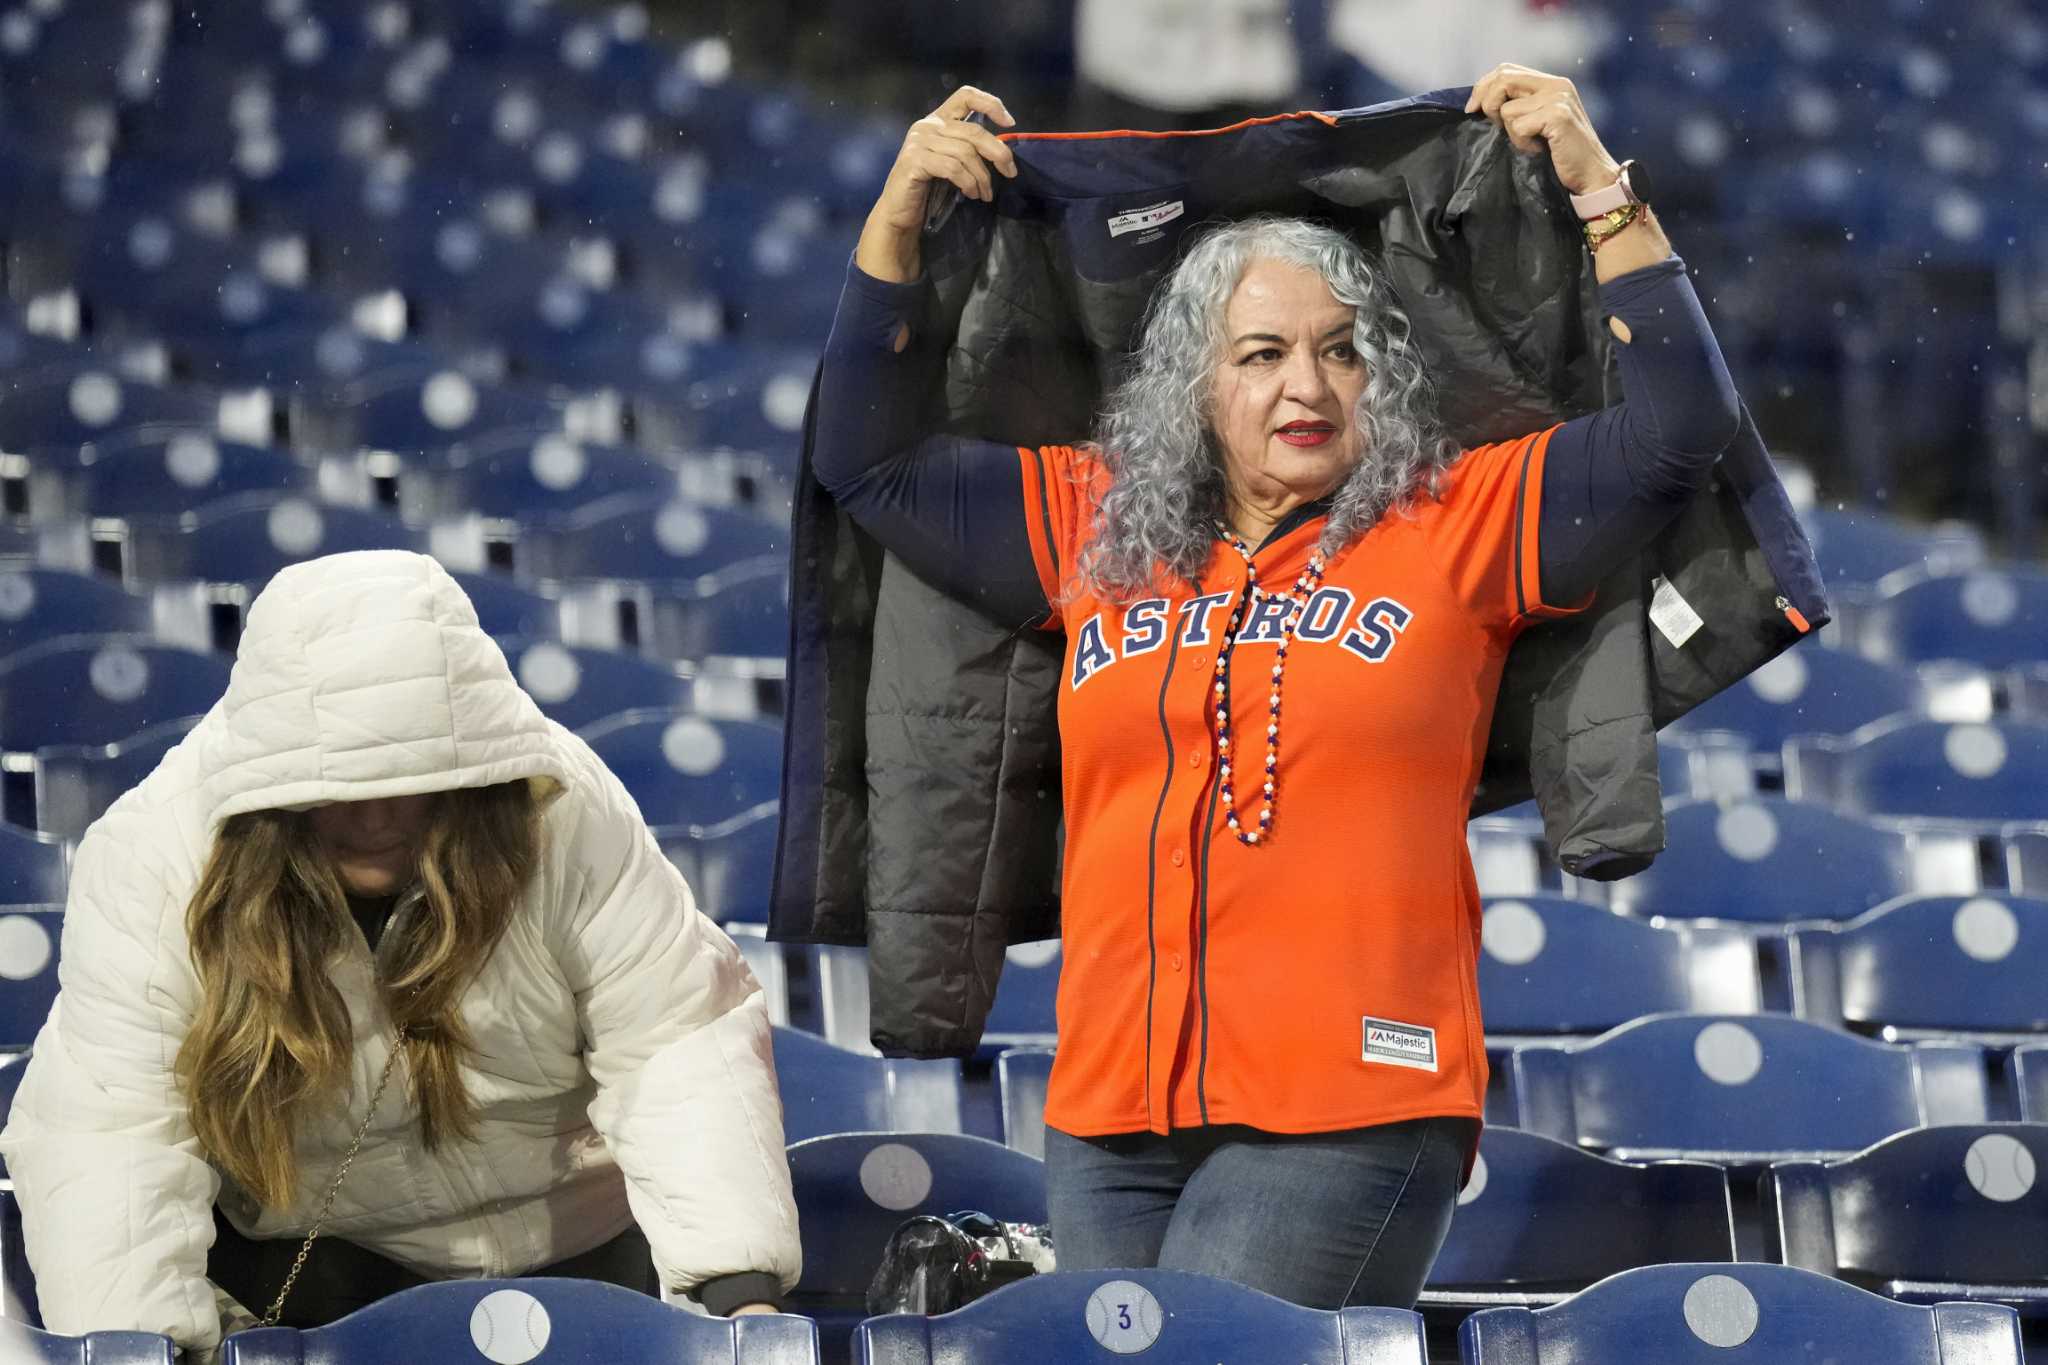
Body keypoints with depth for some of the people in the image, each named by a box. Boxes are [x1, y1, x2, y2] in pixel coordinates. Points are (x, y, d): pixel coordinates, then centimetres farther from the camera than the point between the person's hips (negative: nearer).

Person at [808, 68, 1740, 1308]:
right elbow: (869, 460, 19)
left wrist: (1598, 187, -4)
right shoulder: (1098, 533, 15)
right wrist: (898, 217, 10)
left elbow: (1678, 430, -1)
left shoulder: (1455, 528, 5)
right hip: (1109, 1115, 5)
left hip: (1345, 1115, -5)